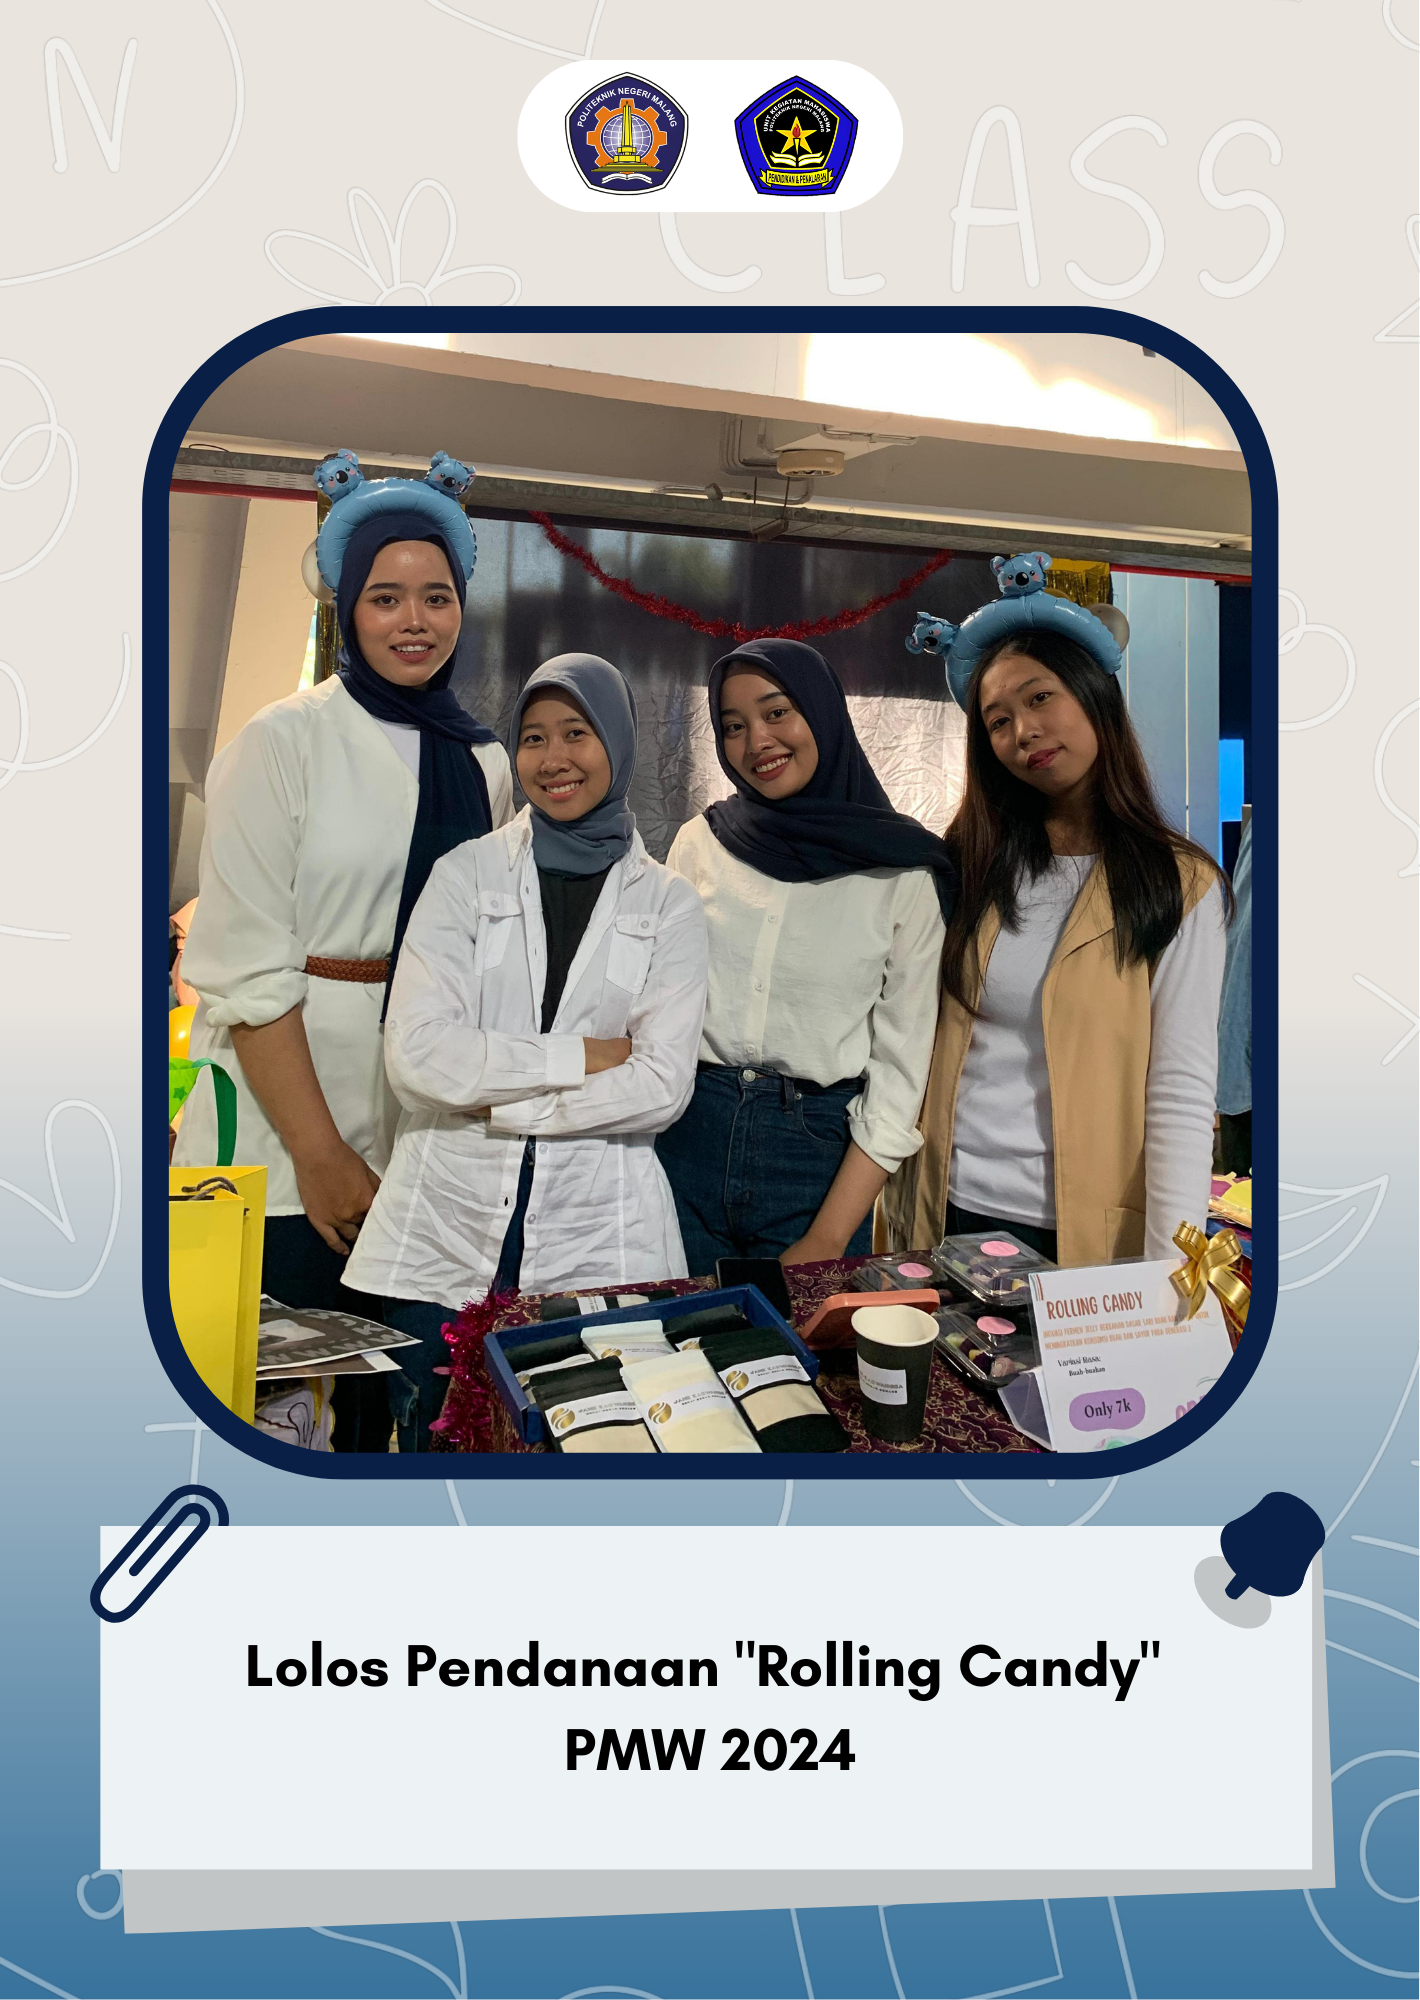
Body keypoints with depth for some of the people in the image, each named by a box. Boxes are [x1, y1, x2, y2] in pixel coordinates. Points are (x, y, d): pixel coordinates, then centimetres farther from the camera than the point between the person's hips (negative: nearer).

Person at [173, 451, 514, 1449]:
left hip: (429, 1127, 4)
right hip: (287, 1117, -4)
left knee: (383, 1390, 9)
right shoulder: (284, 742, -5)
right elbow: (245, 963, -11)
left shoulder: (485, 765, 10)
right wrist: (321, 1153, -14)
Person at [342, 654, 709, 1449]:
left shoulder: (669, 905, 5)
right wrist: (582, 1058, -9)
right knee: (434, 1442, 6)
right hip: (449, 1222, 0)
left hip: (598, 1234, 0)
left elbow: (662, 1088, -6)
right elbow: (417, 1052, -9)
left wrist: (496, 1099, -9)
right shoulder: (468, 873, 4)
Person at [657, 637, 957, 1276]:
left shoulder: (902, 873, -4)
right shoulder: (700, 842, 4)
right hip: (688, 1138, 2)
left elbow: (900, 1071, -5)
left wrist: (827, 1240, -12)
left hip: (820, 1153, -2)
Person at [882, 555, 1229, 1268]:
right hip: (946, 1211, 3)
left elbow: (1181, 1097, -11)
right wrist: (899, 1211, 0)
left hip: (1082, 1234, -3)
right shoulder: (970, 865, 4)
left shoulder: (1178, 887, -5)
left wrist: (1169, 1278, -19)